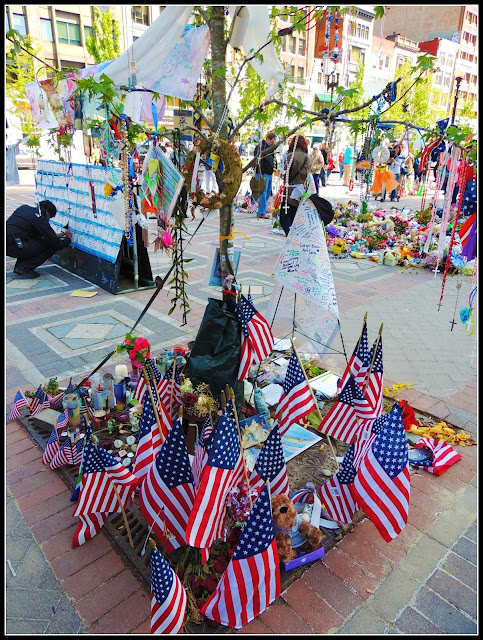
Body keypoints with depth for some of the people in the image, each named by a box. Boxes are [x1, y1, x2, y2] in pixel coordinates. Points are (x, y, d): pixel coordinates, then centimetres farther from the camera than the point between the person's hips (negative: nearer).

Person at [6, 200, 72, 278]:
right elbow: (57, 245, -7)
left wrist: (55, 236, 33)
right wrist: (68, 238, 12)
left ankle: (18, 266, 20)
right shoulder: (40, 219, -7)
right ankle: (24, 268, -2)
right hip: (14, 248, -9)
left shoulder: (24, 207, 17)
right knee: (51, 246, 0)